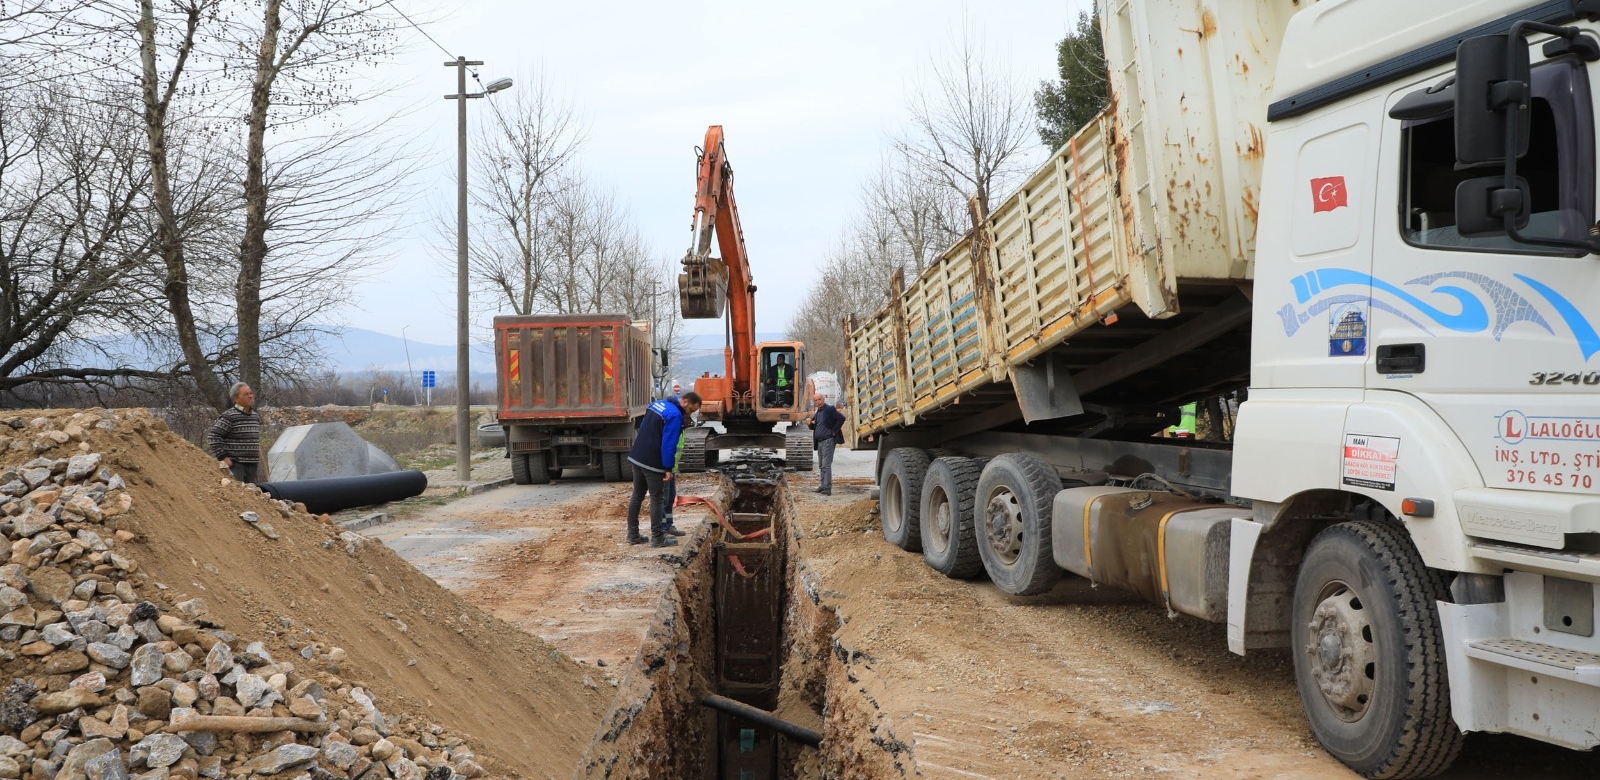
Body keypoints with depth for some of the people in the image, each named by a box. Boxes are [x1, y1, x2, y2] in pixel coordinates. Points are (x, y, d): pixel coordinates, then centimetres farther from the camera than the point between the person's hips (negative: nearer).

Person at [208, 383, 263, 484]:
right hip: (235, 464, -7)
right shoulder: (229, 416, -10)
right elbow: (213, 436, -13)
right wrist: (222, 457, -14)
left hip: (252, 465, 7)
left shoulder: (256, 416, 14)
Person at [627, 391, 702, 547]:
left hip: (637, 457, 9)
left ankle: (633, 535, 20)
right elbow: (668, 444, -21)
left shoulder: (658, 404, 11)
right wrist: (668, 468, -16)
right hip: (652, 463, -9)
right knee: (657, 499, 0)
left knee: (637, 495, 14)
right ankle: (657, 538, 5)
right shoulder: (675, 415, -18)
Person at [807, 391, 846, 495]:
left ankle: (827, 488, -14)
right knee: (821, 465, 13)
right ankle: (823, 485, 20)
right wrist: (810, 423, 2)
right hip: (820, 441, 9)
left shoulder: (829, 409, -9)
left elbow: (841, 418, -18)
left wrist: (834, 431, -15)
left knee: (826, 465, -13)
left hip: (828, 440, -9)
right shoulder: (817, 412, 17)